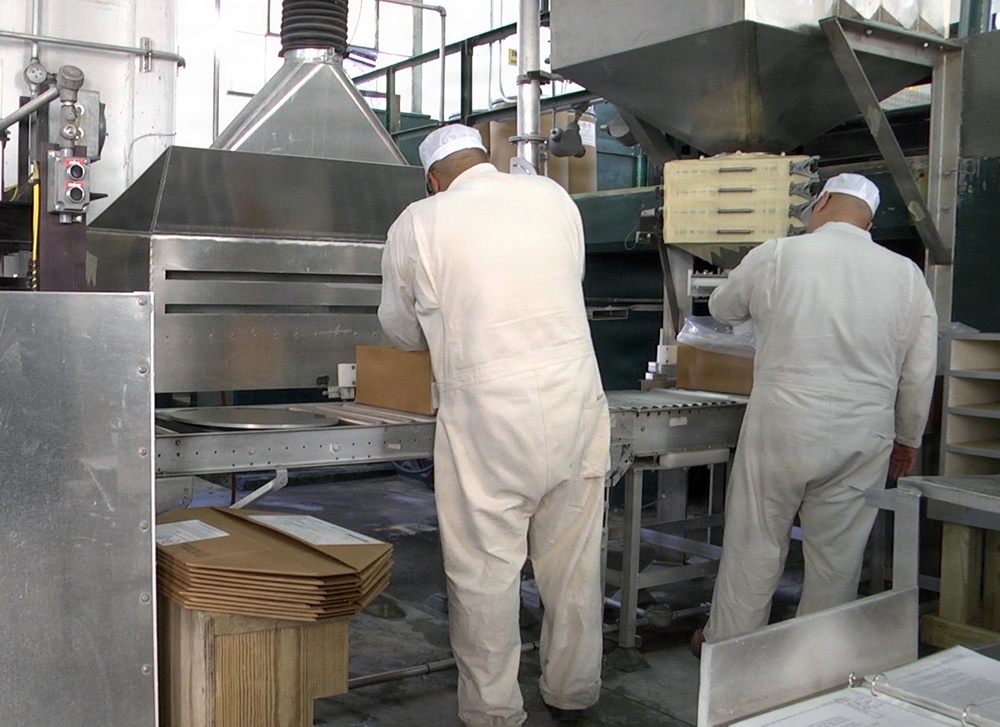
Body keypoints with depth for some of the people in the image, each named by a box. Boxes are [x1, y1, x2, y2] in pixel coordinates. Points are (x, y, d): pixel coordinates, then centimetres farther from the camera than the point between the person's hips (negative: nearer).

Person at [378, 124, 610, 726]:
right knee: (574, 559, 16)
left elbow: (401, 327, 11)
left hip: (487, 417, -4)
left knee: (485, 569, 8)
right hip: (577, 402, 4)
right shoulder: (554, 197, 7)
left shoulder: (418, 224, -1)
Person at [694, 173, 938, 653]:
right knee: (838, 553, 14)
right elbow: (920, 373, 6)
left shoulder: (776, 256, -7)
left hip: (781, 431, -2)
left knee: (753, 542, 11)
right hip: (864, 441, 3)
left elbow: (722, 309, 10)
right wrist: (908, 438, 19)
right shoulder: (907, 275, 3)